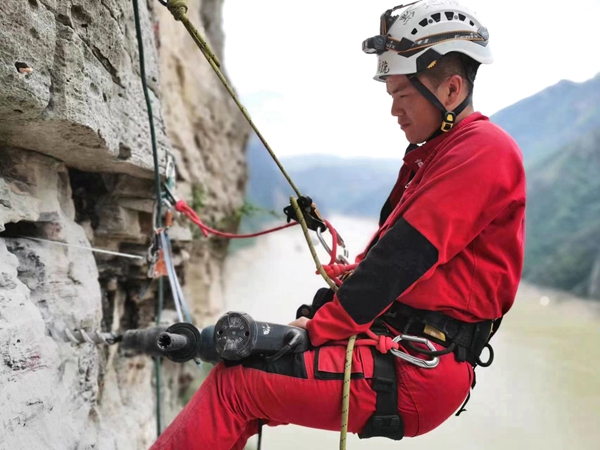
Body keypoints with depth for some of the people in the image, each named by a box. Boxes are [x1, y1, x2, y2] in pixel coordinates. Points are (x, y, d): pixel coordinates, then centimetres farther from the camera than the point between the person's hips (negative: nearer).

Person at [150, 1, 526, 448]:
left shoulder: (483, 150, -12)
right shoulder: (433, 155, 20)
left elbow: (404, 256, -20)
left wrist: (317, 328, -16)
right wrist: (321, 320, 6)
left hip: (418, 376, -9)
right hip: (393, 347, 9)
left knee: (236, 383, -15)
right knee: (239, 356, 4)